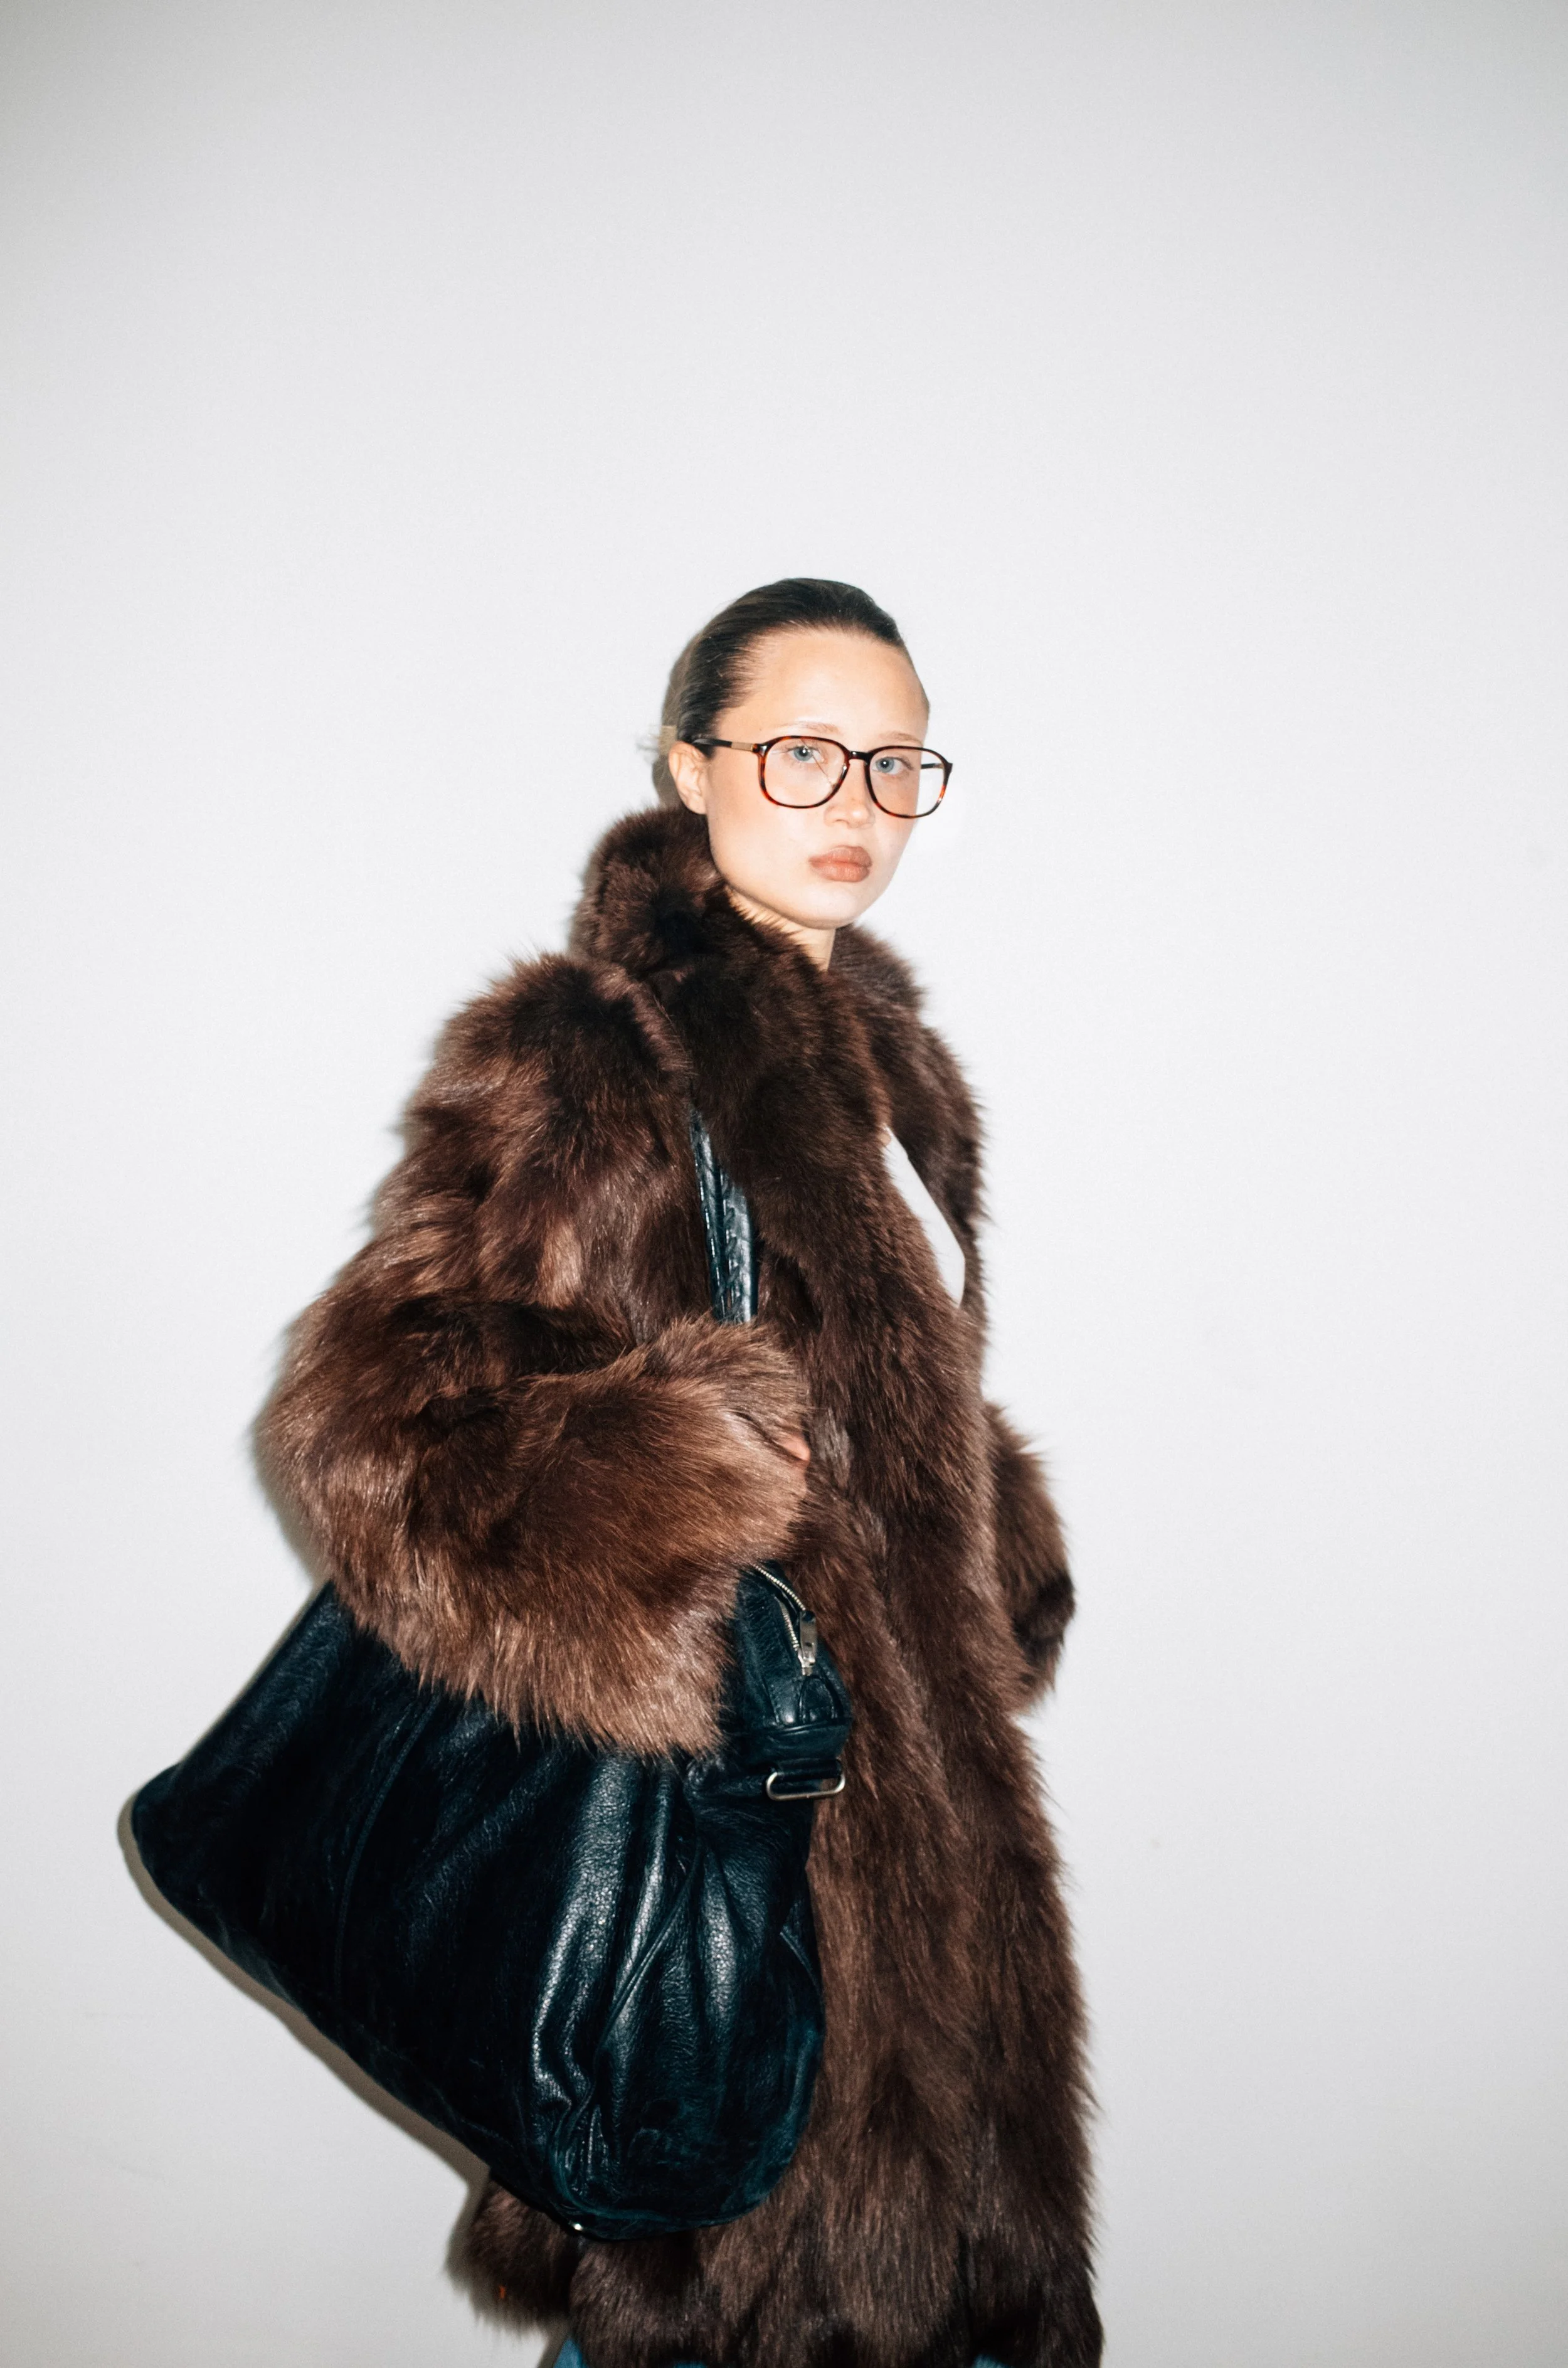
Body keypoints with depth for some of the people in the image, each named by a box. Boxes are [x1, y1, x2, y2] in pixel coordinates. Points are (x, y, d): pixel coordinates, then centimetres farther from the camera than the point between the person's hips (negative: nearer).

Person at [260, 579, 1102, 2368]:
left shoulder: (870, 1049, 11)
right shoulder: (588, 1052, -17)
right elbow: (370, 1404, -23)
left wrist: (997, 1560, 13)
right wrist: (648, 1510, -32)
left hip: (896, 1746, 8)